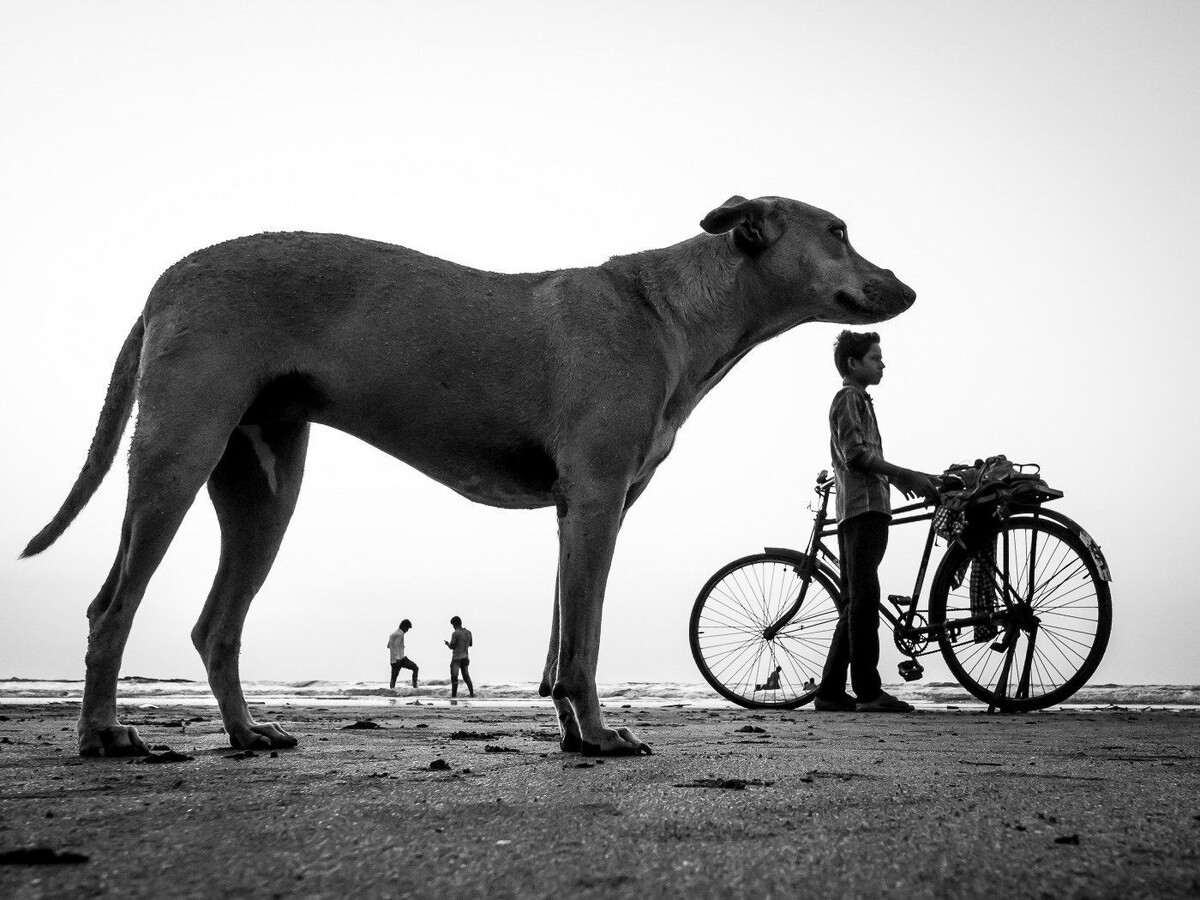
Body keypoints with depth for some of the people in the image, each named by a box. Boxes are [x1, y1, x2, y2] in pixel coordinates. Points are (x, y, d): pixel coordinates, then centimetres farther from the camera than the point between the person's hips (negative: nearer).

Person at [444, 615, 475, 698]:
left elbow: (451, 647, -10)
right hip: (465, 657, 6)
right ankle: (472, 693, 10)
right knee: (466, 676, 16)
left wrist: (447, 643, 10)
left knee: (454, 677, -3)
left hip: (456, 658, -6)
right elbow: (470, 644, 19)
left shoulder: (455, 633, -13)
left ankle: (454, 696, -5)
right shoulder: (468, 632, 6)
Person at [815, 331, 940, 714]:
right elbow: (856, 453, -15)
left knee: (854, 603, 8)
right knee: (864, 597, -13)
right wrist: (908, 476, -14)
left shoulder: (858, 400, 28)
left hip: (858, 512, 11)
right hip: (863, 508, -11)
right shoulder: (849, 398, -3)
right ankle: (868, 691, -16)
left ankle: (831, 692, 8)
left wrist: (897, 477, 23)